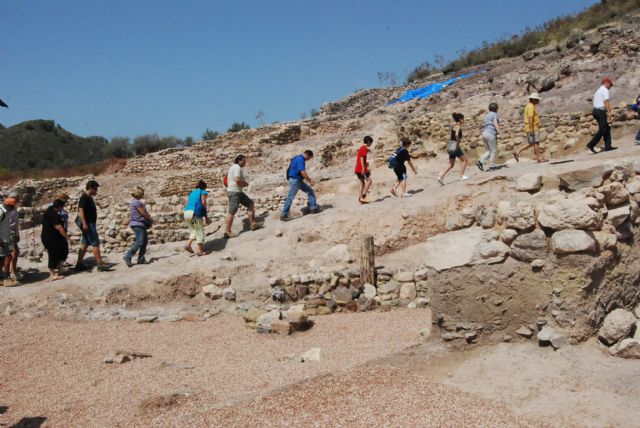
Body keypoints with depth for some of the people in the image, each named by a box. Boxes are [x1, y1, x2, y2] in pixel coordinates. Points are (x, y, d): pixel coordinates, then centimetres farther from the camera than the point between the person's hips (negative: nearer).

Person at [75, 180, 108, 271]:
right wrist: (84, 224, -28)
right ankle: (100, 264, -9)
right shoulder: (84, 197, -14)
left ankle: (79, 264, 17)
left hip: (90, 223, 10)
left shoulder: (89, 198, 16)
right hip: (88, 224, -10)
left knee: (85, 244, 12)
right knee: (95, 243, -10)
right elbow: (80, 210, -22)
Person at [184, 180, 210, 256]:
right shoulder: (203, 192, 10)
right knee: (200, 231, 3)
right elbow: (203, 203, -2)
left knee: (193, 230, 23)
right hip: (195, 212, -6)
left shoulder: (192, 192, 26)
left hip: (186, 212, 6)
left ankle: (188, 244, 6)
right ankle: (200, 250, 1)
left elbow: (186, 204, 19)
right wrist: (206, 217, 3)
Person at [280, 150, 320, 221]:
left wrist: (309, 179, 17)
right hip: (295, 180, -11)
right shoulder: (300, 160, -18)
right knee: (290, 197, -7)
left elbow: (302, 172, 23)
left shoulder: (299, 159, 14)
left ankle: (313, 208, 14)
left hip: (299, 180, 11)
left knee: (310, 191, 11)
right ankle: (283, 215, -3)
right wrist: (310, 181, -14)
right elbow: (303, 173, -23)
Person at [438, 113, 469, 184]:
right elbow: (456, 134, -26)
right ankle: (462, 175, 1)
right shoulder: (458, 126, -8)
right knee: (464, 160, 4)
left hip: (451, 146, 8)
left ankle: (441, 177, 1)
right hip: (455, 145, -8)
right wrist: (458, 144, -19)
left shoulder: (453, 126, 18)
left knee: (451, 165, 11)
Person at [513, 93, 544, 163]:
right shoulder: (531, 107, -13)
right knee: (536, 143, -6)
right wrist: (532, 130, -25)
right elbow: (530, 119, -21)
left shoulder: (530, 106, 20)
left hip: (532, 129, 10)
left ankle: (517, 153, 6)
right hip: (533, 129, -10)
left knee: (530, 144, 11)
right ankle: (539, 158, -3)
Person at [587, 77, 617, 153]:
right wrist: (609, 113, -18)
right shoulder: (605, 90, -6)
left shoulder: (598, 90, 23)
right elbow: (606, 102, -16)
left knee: (607, 128, 11)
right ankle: (591, 144, -12)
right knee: (602, 130, -8)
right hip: (601, 111, -10)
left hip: (595, 110, 10)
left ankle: (608, 146, 9)